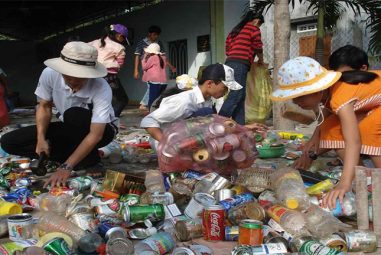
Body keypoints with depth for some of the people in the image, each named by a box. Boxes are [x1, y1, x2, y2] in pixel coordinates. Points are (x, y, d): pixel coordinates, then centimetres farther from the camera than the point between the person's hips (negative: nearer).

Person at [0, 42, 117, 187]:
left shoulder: (101, 89, -35)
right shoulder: (49, 74, -23)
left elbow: (95, 135, -35)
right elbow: (44, 106, -6)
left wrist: (67, 167, -40)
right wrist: (41, 138, -21)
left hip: (100, 130, -5)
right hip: (69, 129, 5)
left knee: (74, 115, -39)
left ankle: (87, 156, -11)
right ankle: (79, 155, -9)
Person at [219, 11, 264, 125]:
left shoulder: (236, 30, 28)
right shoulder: (254, 28, 6)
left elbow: (228, 48, 24)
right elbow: (258, 48, 8)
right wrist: (261, 60, 25)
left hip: (230, 63, 9)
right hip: (240, 65, -9)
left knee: (240, 96, 9)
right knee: (235, 96, -14)